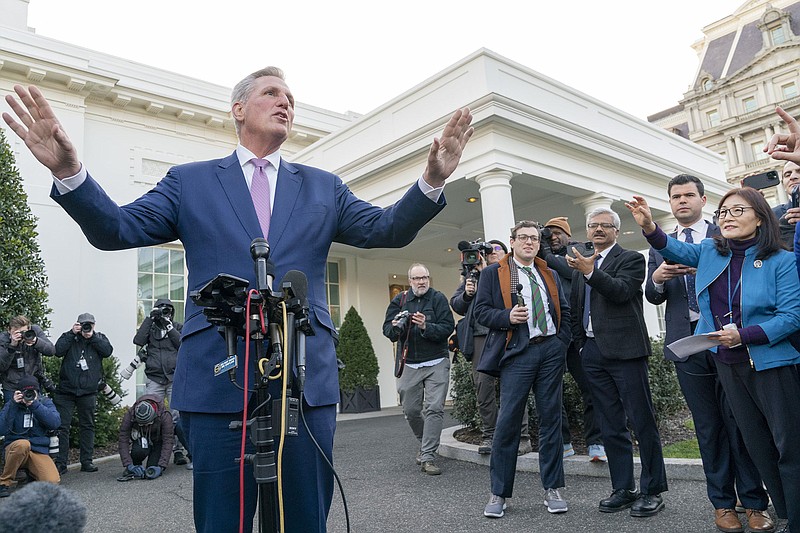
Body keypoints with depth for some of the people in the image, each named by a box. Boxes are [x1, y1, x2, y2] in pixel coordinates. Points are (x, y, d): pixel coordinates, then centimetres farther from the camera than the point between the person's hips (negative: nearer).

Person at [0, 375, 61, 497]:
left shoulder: (45, 402, 5)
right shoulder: (12, 405, 3)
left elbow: (55, 423, -13)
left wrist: (35, 405, -19)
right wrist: (13, 405, -17)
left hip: (40, 451, 1)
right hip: (15, 449, -1)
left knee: (53, 481, -23)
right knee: (23, 444, -38)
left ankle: (30, 473, 13)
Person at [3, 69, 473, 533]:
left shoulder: (323, 187, 14)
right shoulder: (189, 181, 12)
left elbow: (386, 229, 5)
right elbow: (117, 228, 4)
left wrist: (432, 181, -12)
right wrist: (69, 172, -15)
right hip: (218, 383, -1)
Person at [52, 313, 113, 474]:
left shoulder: (99, 338, 9)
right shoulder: (69, 337, 6)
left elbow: (108, 351, -9)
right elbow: (58, 350, -11)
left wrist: (93, 336, -13)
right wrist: (71, 333, -14)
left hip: (88, 392, 1)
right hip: (66, 390, -1)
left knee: (88, 426, 7)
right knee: (62, 426, -2)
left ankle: (86, 461, 14)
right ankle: (60, 462, 5)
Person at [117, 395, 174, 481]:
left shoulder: (165, 415, -33)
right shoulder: (129, 415, -29)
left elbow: (168, 442, -31)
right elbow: (123, 440, -27)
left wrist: (161, 467, -38)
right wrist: (129, 465, -34)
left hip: (158, 440, -1)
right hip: (140, 437, 1)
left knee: (152, 470, -18)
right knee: (139, 451, -34)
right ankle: (134, 467, -2)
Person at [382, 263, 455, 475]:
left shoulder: (438, 298, -2)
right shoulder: (399, 300, 6)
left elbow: (447, 328, -11)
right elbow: (387, 329, 2)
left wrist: (426, 327, -26)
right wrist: (396, 327, -21)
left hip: (436, 363, -3)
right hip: (410, 364, 3)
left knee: (434, 408, -9)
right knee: (411, 410, 9)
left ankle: (428, 457, -2)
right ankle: (425, 443, 35)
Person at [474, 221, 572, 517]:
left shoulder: (550, 274, 18)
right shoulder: (493, 273, 5)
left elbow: (564, 311, 18)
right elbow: (481, 310, -1)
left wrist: (562, 342, 6)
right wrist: (508, 316, -18)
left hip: (551, 350, 4)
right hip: (517, 352, -4)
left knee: (551, 419, 7)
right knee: (508, 421, -5)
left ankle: (552, 489, 19)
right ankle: (499, 493, 7)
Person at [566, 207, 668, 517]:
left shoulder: (631, 259, 1)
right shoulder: (580, 265, 17)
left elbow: (621, 291, -17)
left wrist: (590, 271, -25)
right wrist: (579, 344, 13)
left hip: (624, 351, -5)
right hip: (592, 352, 6)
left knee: (642, 421, 0)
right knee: (611, 426, 11)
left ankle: (652, 490, 11)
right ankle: (623, 489, 20)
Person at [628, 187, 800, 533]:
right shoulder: (711, 252, 4)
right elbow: (674, 249, 14)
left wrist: (744, 335, -24)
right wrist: (649, 227, -7)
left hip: (772, 363, -5)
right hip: (728, 364, 5)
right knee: (757, 446, 14)